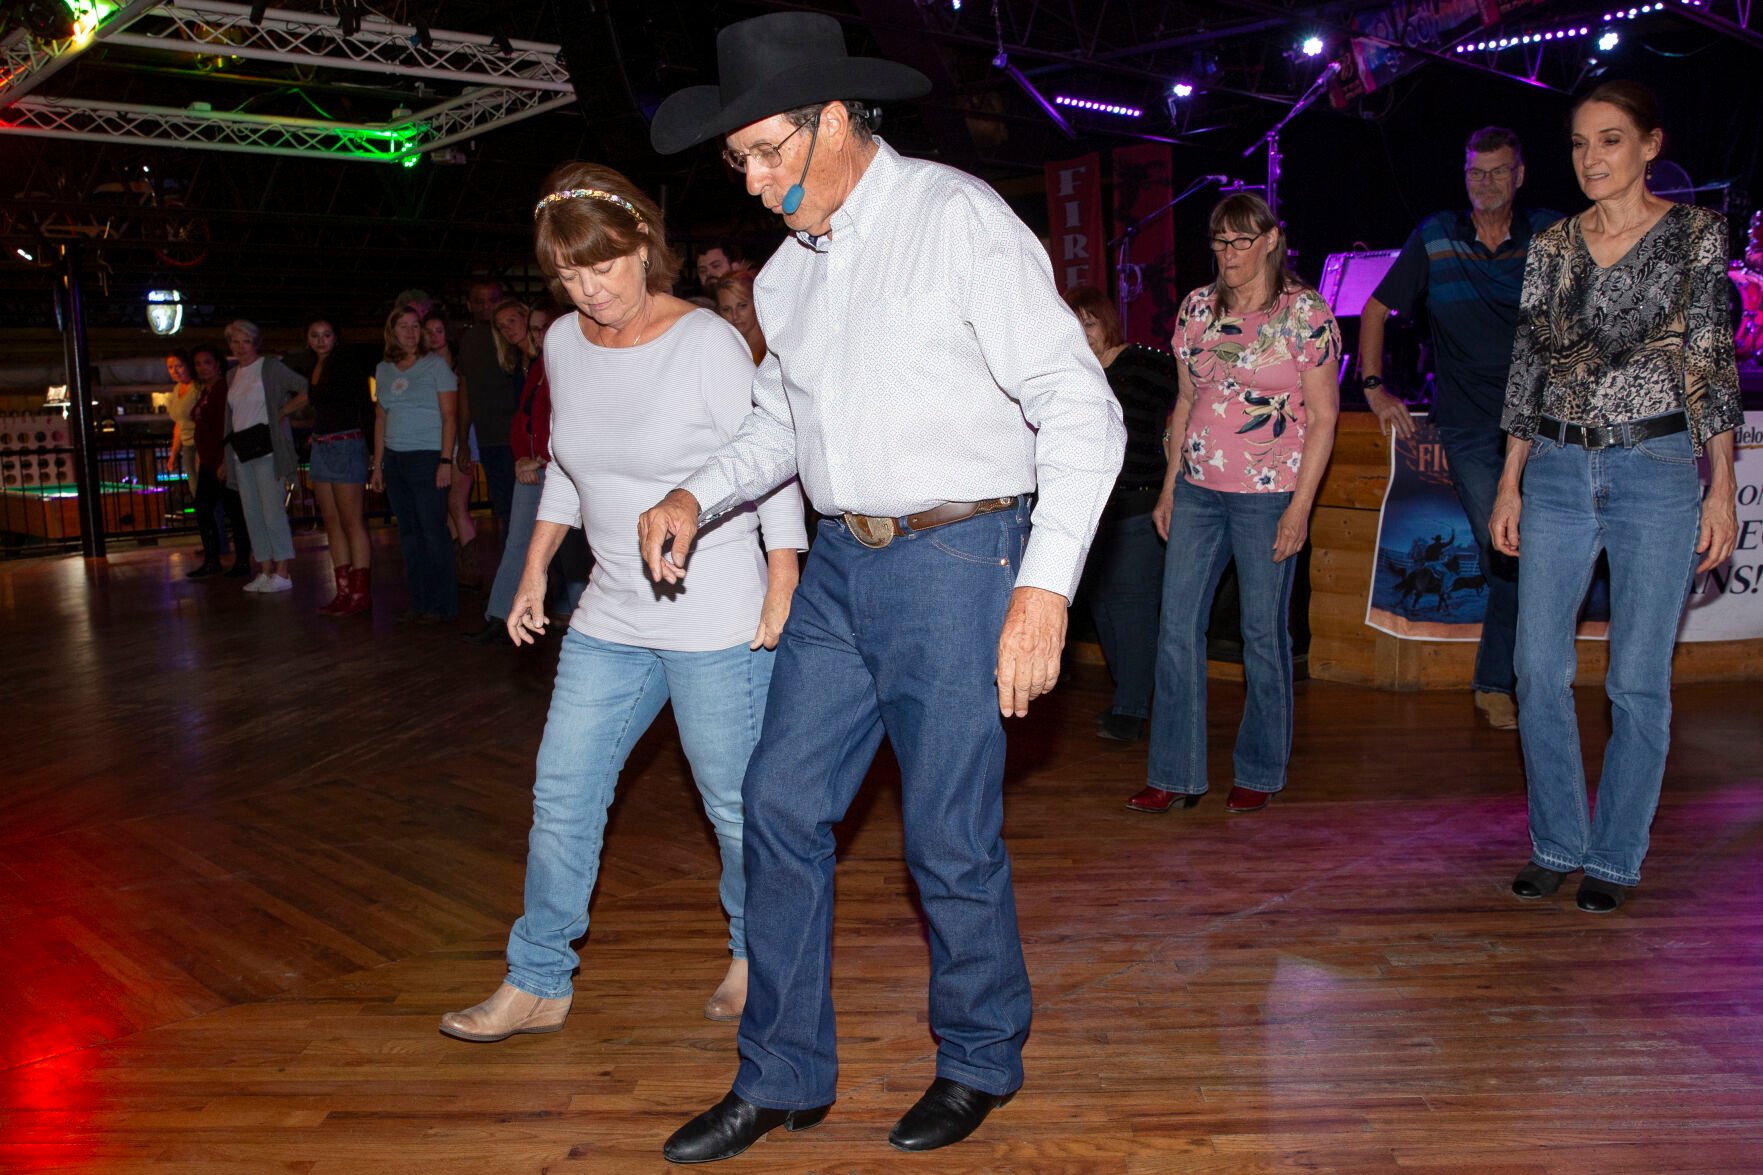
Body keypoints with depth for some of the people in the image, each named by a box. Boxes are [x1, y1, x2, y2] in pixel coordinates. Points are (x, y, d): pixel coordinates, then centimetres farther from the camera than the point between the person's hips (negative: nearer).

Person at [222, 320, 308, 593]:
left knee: (273, 512, -10)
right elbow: (231, 416, 20)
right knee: (252, 514, 7)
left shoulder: (272, 367, -3)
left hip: (266, 446, -7)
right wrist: (226, 459, 16)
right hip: (241, 450, 7)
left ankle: (282, 573, -6)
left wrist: (281, 412, -7)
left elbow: (306, 391, -8)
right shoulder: (232, 375, 17)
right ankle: (265, 571, 12)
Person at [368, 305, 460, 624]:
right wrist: (377, 464, 12)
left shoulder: (435, 364, -2)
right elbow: (381, 419, 17)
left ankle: (441, 605, 1)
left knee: (433, 532, -6)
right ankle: (418, 604, 14)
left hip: (427, 457, -5)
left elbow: (449, 416, -6)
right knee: (408, 535, 7)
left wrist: (445, 461, -14)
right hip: (394, 459, 6)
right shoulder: (384, 370, 13)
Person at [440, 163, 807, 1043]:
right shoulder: (565, 345, 6)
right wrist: (535, 566, 15)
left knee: (736, 805, 5)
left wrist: (783, 592, -14)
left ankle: (756, 954, 30)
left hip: (718, 624, -6)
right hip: (610, 621, 6)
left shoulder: (707, 344, -13)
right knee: (561, 797, 8)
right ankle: (537, 985, 22)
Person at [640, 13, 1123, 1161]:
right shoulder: (790, 269, 12)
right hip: (840, 562, 7)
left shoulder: (960, 218, -10)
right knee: (782, 806, 6)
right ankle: (785, 1077, 22)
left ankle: (982, 1062, 27)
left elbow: (1081, 408, -13)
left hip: (956, 560, -7)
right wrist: (697, 495, 6)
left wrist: (1045, 587, -21)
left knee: (951, 838, 1)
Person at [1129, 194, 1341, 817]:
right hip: (1198, 487, 5)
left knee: (1263, 633, 3)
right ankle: (1175, 775, 9)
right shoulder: (1197, 307, 10)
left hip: (1268, 494, -4)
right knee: (1177, 626, 0)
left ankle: (1260, 773, 19)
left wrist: (1300, 506, -12)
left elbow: (1322, 416, -5)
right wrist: (1169, 485, 11)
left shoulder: (1306, 311, -4)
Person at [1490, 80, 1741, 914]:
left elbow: (1714, 363, 0)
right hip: (1557, 473, 3)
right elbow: (1526, 367, 11)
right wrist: (1510, 481, 8)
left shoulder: (1695, 233, 2)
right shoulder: (1551, 246, 10)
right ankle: (1556, 844, 17)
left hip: (1657, 470, -3)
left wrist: (1722, 485, -5)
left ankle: (1615, 857, 15)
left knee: (1637, 679, 1)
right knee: (1539, 669, 1)